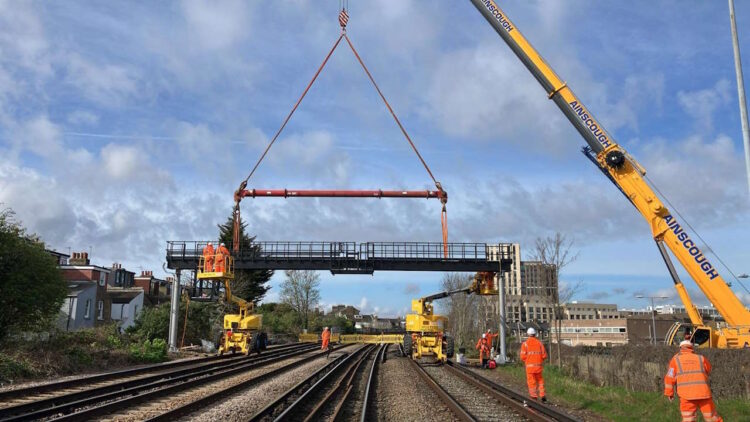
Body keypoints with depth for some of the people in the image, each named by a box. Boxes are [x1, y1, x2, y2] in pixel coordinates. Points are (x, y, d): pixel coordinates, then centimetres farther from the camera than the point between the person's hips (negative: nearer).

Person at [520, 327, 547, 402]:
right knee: (540, 381, 18)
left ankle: (534, 397, 7)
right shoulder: (539, 343, 2)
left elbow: (523, 356, -9)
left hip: (529, 366, -2)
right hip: (538, 366, 2)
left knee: (531, 382, 6)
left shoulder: (525, 343, -6)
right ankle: (542, 395, 12)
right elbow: (544, 355, 1)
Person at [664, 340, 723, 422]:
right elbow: (709, 371, 31)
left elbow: (670, 378, 5)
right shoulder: (701, 358, 13)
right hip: (703, 392, 2)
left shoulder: (676, 359, 9)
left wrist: (669, 393, 14)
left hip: (686, 394, -1)